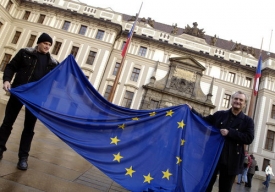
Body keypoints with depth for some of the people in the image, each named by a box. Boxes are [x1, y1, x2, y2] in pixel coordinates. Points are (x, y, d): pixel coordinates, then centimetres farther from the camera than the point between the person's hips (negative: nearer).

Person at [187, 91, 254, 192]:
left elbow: (249, 139, -8)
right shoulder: (220, 114, 8)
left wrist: (229, 132, -16)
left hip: (231, 161, -1)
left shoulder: (247, 121, 3)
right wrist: (191, 110, 3)